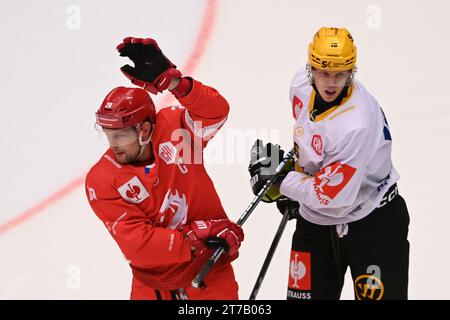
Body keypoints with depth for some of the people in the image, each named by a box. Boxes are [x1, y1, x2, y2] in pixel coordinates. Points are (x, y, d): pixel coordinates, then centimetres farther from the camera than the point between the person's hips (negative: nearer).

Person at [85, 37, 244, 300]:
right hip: (153, 285, 0)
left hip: (210, 274, 0)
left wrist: (170, 80, -41)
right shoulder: (101, 182, -14)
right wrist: (197, 238, -25)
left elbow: (216, 111, -28)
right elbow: (136, 244, -20)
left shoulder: (171, 128, -10)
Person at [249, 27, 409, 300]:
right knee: (304, 294, 9)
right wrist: (293, 167, 14)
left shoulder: (356, 123, -33)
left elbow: (331, 196, -29)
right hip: (314, 220, 7)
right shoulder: (302, 84, -9)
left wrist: (279, 181, -19)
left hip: (372, 224, -7)